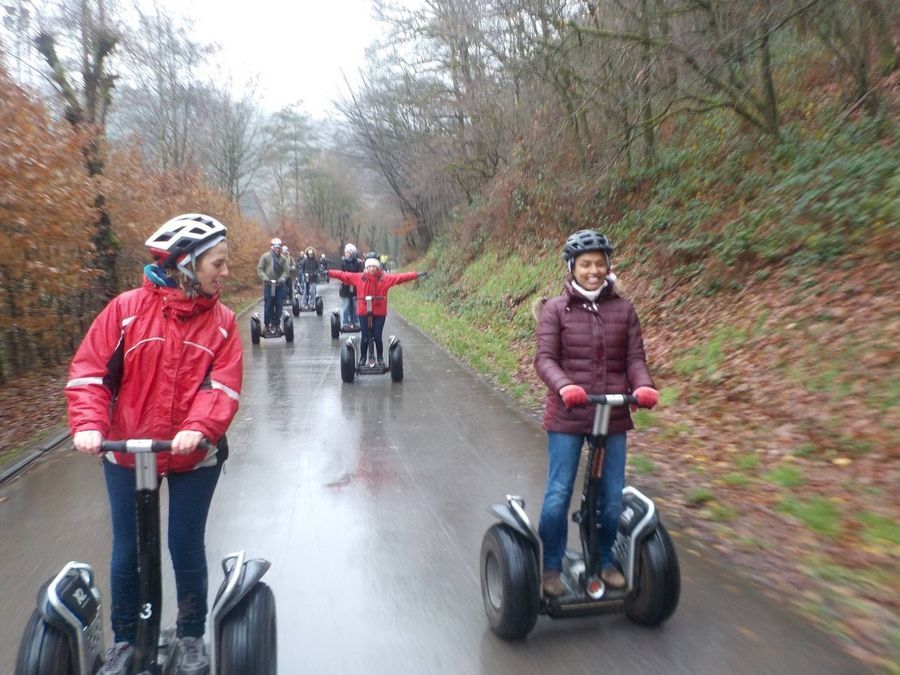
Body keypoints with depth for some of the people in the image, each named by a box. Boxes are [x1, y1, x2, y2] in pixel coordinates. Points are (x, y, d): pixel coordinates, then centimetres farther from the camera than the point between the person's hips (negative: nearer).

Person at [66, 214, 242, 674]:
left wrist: (199, 428, -29)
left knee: (187, 549, 10)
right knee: (127, 551, 13)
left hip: (194, 457, 0)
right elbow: (90, 371, -7)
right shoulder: (127, 309, -7)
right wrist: (88, 425, -21)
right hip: (126, 454, 0)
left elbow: (223, 386, -13)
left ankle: (192, 637, 32)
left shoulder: (221, 321, -5)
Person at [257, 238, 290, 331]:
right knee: (268, 305, 0)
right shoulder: (265, 256, 1)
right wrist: (264, 277, -17)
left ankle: (276, 323, 15)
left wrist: (283, 278, -19)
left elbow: (286, 270, -1)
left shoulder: (283, 258, 3)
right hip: (268, 285, -2)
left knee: (279, 305, 3)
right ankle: (267, 324, 9)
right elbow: (260, 268, 0)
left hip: (279, 285, 2)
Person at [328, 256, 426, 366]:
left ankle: (380, 358, 22)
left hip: (379, 313, 0)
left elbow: (400, 277, -6)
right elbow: (343, 275, 3)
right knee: (364, 337, 3)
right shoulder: (358, 278, 1)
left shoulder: (385, 279, -1)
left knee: (377, 337, 1)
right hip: (364, 312, 0)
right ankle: (363, 358, 23)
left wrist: (416, 275, -12)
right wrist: (328, 272, -1)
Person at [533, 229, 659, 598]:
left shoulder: (623, 309, 5)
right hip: (567, 417, -2)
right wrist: (564, 386, -28)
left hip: (614, 416, 3)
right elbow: (545, 358, -10)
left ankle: (605, 560, 35)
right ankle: (551, 567, 24)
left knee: (612, 498, 11)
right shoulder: (555, 309, -2)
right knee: (558, 496, 3)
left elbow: (635, 357, 3)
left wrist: (643, 386, -18)